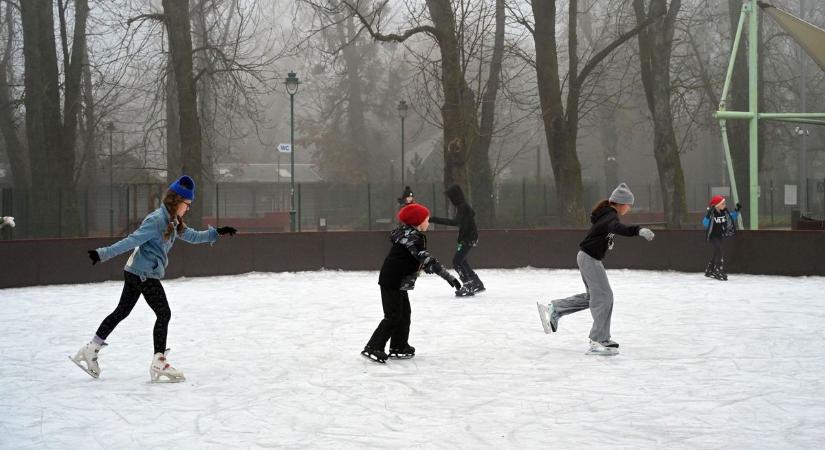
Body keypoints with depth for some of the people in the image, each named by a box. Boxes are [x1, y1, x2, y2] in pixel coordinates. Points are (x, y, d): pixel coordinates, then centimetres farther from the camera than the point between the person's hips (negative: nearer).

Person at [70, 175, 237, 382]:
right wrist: (103, 254, -28)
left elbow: (193, 236, 22)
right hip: (144, 274, -10)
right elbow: (131, 241, -24)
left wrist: (217, 232, 15)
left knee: (122, 311, 15)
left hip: (135, 273, 10)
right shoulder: (156, 220, -19)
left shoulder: (173, 222, 11)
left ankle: (90, 350, 21)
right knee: (163, 314, -5)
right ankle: (159, 364, -2)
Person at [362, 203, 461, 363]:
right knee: (393, 317, -7)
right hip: (392, 282, -10)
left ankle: (399, 347, 23)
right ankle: (372, 348, -7)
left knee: (404, 313, 16)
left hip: (399, 282, 10)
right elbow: (426, 260, -31)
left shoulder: (408, 233, 9)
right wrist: (448, 276, -34)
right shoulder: (412, 237, -22)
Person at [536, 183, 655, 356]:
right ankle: (599, 342, -6)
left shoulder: (605, 213, 8)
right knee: (604, 297, -8)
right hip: (590, 259, -10)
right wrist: (638, 230, -59)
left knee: (592, 296, 22)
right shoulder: (611, 216, -22)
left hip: (586, 257, 10)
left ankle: (553, 310, 25)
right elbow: (617, 228, -45)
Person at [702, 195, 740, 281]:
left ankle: (709, 271, 35)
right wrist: (708, 215, -47)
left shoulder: (725, 211, -6)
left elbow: (731, 218, 11)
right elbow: (705, 223, -33)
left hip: (720, 235, 7)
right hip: (712, 236, -7)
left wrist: (737, 210, -2)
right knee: (719, 250, -22)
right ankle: (720, 272, -23)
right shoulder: (711, 213, -24)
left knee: (716, 252, 17)